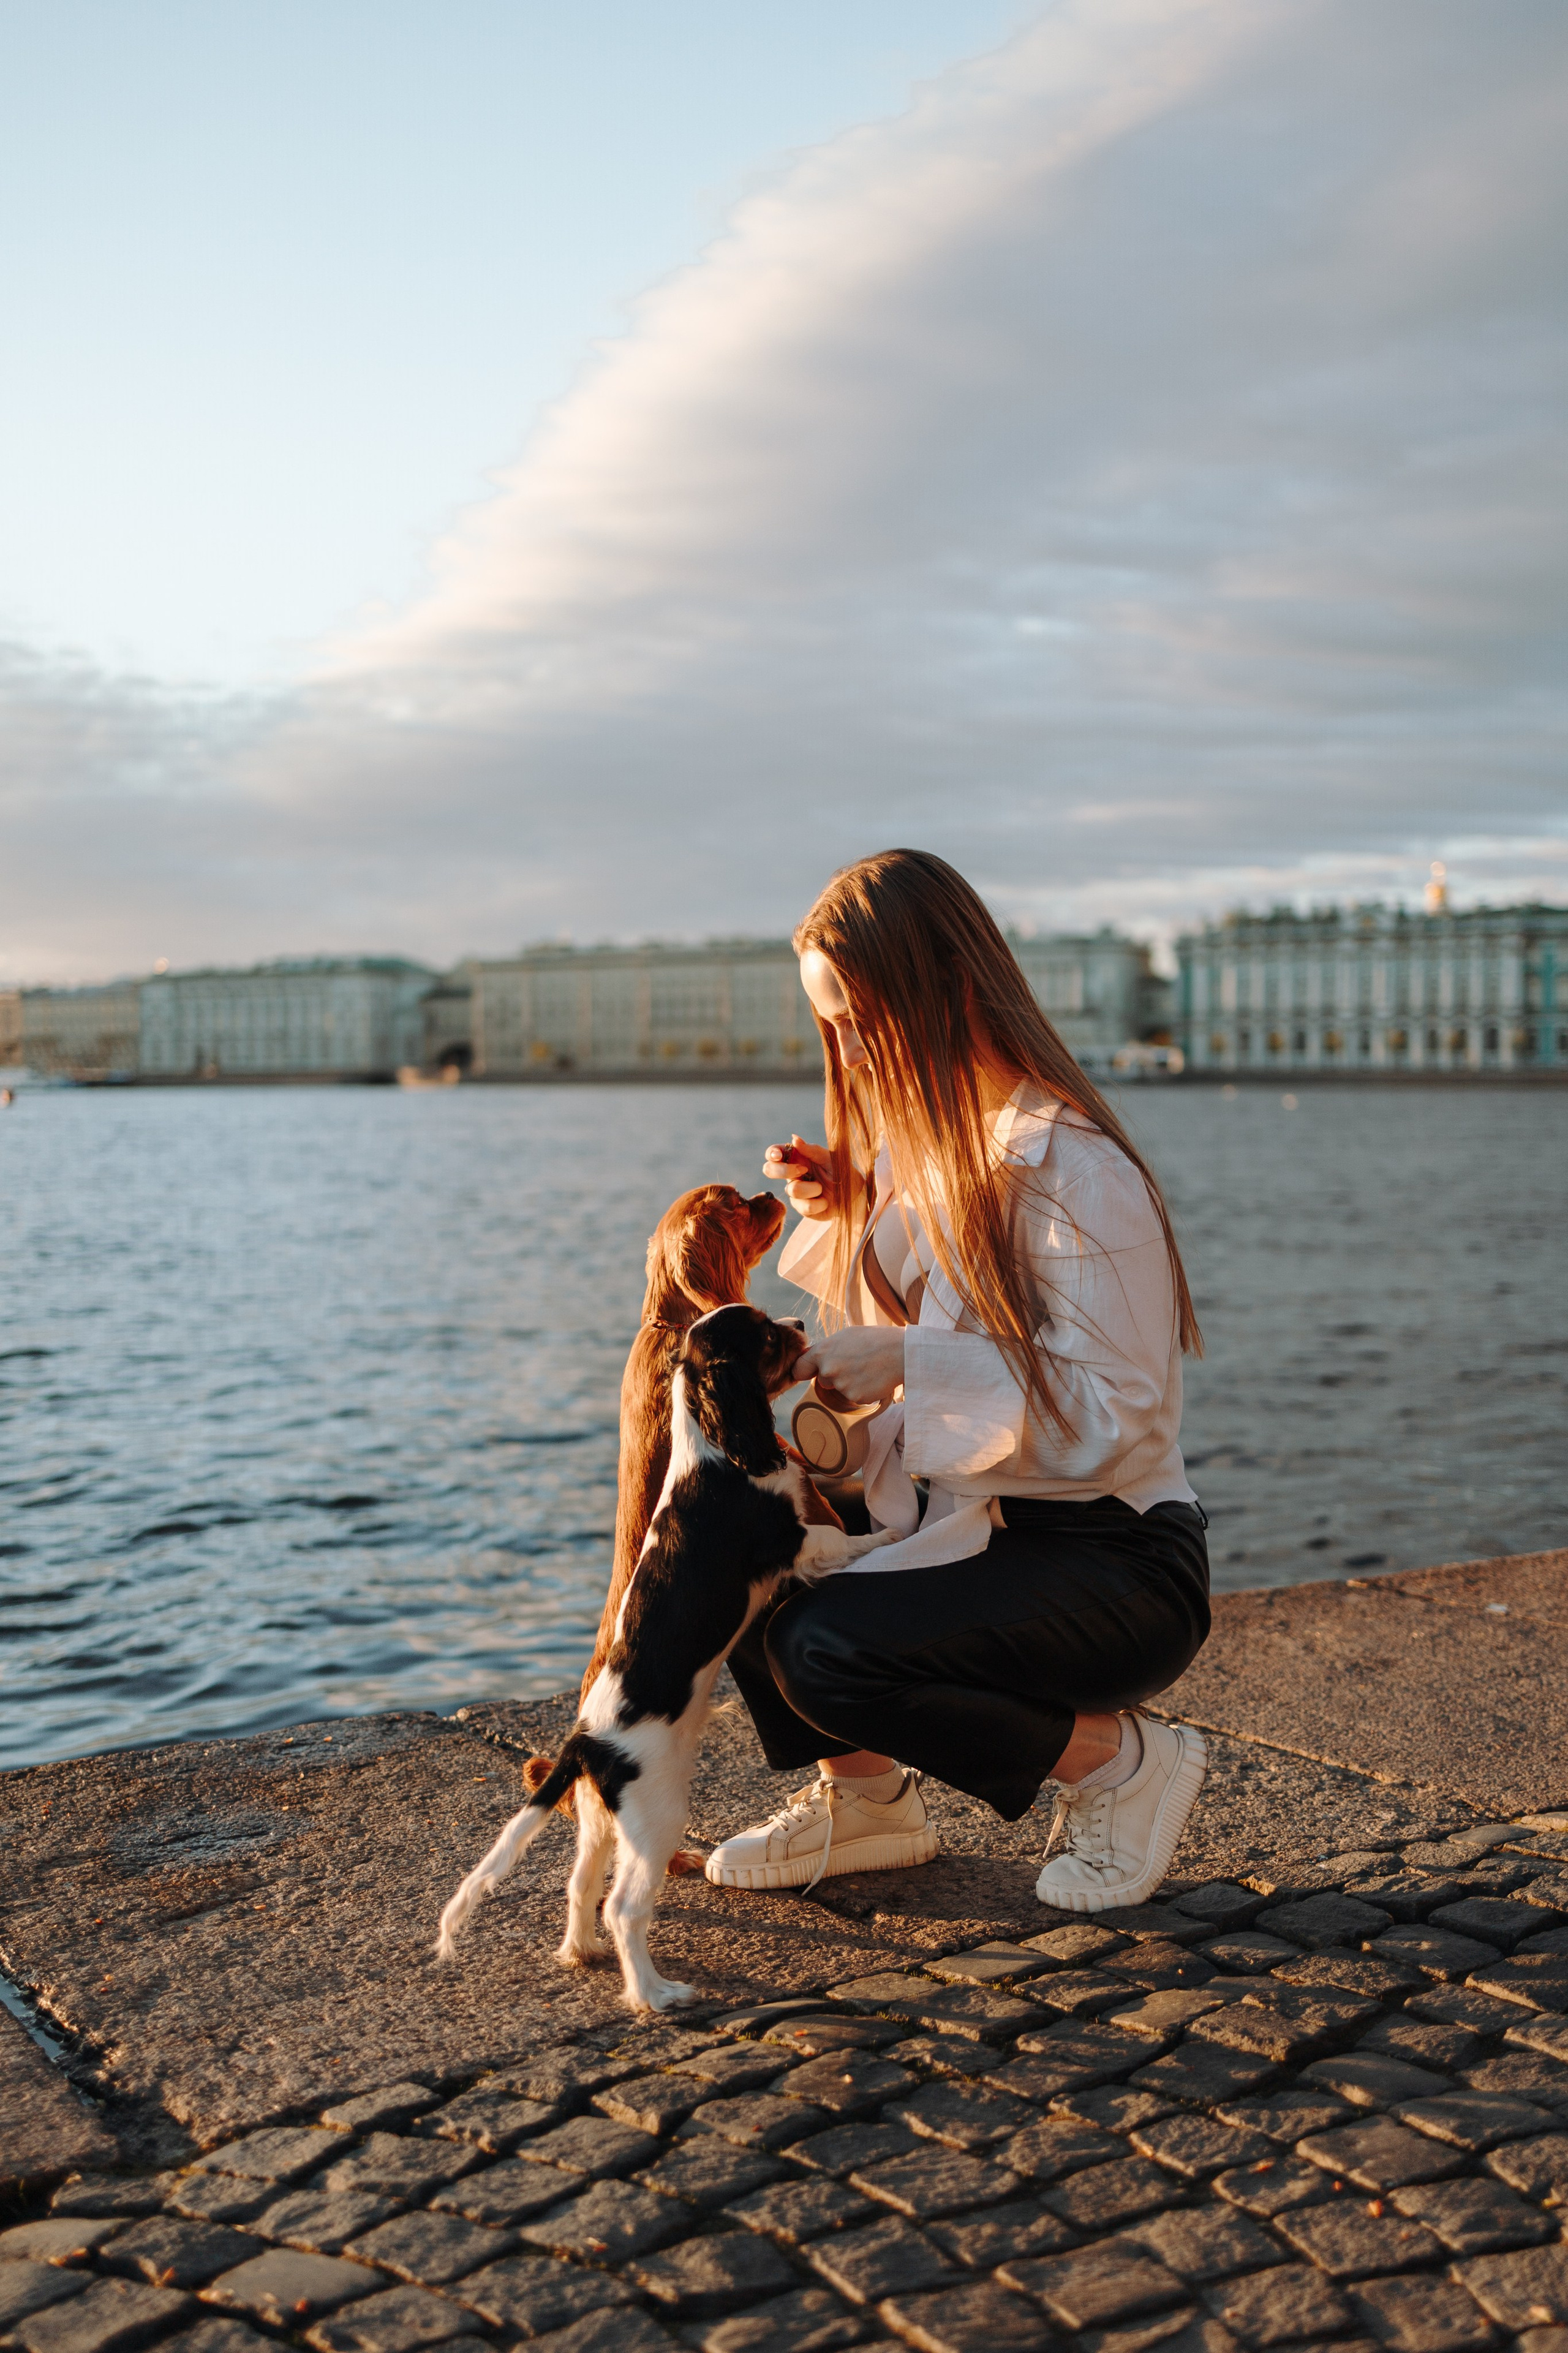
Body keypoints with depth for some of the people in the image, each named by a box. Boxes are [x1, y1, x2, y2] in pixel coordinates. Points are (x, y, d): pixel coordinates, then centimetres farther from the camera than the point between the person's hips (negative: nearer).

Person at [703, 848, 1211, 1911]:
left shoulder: (1071, 1170, -22)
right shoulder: (931, 1142, 6)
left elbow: (1109, 1417, -25)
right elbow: (894, 1325, 19)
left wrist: (912, 1366, -32)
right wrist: (850, 1210, 1)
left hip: (1115, 1563, -8)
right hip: (973, 1521, 8)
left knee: (826, 1654, -27)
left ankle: (1122, 1761, -3)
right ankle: (862, 1796, 12)